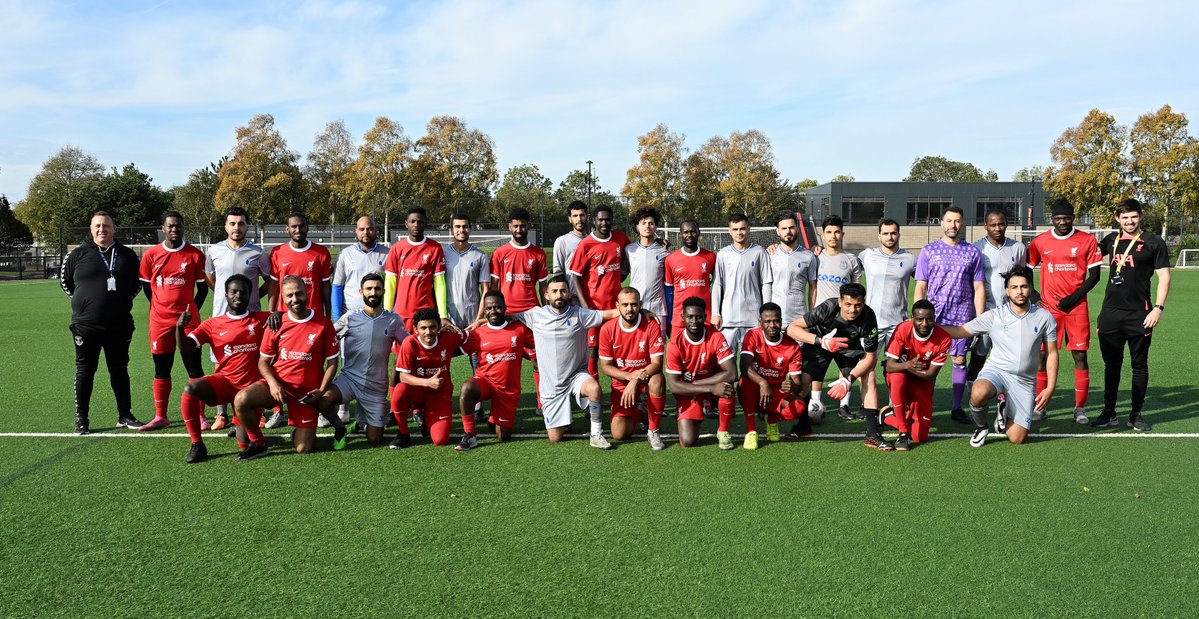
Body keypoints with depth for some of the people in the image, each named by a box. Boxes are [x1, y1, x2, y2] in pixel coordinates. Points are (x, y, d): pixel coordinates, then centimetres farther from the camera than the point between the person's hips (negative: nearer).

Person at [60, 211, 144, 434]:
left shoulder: (127, 255, 6)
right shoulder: (78, 254, 2)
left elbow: (137, 283, 17)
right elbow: (65, 281, 12)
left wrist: (123, 299, 8)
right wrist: (84, 299, 8)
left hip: (119, 325, 2)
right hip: (86, 325, -1)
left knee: (120, 370, 10)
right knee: (85, 371, 4)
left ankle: (125, 415, 20)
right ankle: (82, 419, 12)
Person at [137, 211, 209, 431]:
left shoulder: (195, 255, -1)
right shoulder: (151, 255, 3)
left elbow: (203, 287, 6)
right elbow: (146, 286, 14)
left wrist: (191, 311, 3)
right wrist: (162, 308, 13)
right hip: (160, 322, 2)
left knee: (194, 369, 0)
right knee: (161, 370, 9)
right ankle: (160, 417, 18)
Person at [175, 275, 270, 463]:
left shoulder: (260, 320, 4)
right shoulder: (213, 324, 4)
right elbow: (185, 346, -1)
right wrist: (180, 327, -21)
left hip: (251, 386, -1)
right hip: (225, 381, 1)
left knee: (246, 444, -7)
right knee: (190, 389, -31)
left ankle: (241, 428, 33)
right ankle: (197, 445, -15)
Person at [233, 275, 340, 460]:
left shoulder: (324, 324, -3)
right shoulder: (276, 324, 1)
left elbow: (332, 362, 2)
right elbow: (263, 361, 5)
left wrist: (322, 390, -11)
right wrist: (273, 383, -14)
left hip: (306, 392, -1)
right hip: (278, 384, 1)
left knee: (304, 449, -7)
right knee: (241, 400, -29)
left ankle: (299, 430, 31)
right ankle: (257, 444, -3)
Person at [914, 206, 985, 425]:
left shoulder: (973, 252, 8)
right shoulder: (929, 251, 5)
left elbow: (979, 288, 7)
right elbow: (921, 287, 4)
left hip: (963, 316, 1)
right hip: (935, 315, -1)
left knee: (960, 360, 5)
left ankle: (957, 408, 13)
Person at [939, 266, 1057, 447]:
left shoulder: (1044, 317, 1)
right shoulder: (994, 316, -4)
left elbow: (1052, 353, 6)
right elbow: (960, 331, -1)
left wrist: (1050, 388, 0)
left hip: (1024, 380, 1)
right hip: (996, 370, -1)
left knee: (1017, 439, -7)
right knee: (978, 394, -38)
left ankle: (1005, 415, 29)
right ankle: (981, 427, -4)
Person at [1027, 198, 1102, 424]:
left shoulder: (1087, 241, 1)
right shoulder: (1040, 242, 3)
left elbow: (1094, 275, 2)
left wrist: (1073, 298, -8)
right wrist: (1036, 299, 3)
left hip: (1077, 307, 0)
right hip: (1049, 307, 1)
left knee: (1080, 356, 0)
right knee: (1043, 356, 0)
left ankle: (1080, 409, 9)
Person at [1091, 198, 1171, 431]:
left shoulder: (1154, 242, -1)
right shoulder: (1112, 240, 10)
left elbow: (1164, 276, -3)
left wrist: (1158, 308, -12)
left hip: (1140, 314, -3)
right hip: (1110, 312, 3)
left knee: (1140, 365, 5)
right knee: (1111, 364, 8)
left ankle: (1136, 414, 14)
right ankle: (1109, 413, 15)